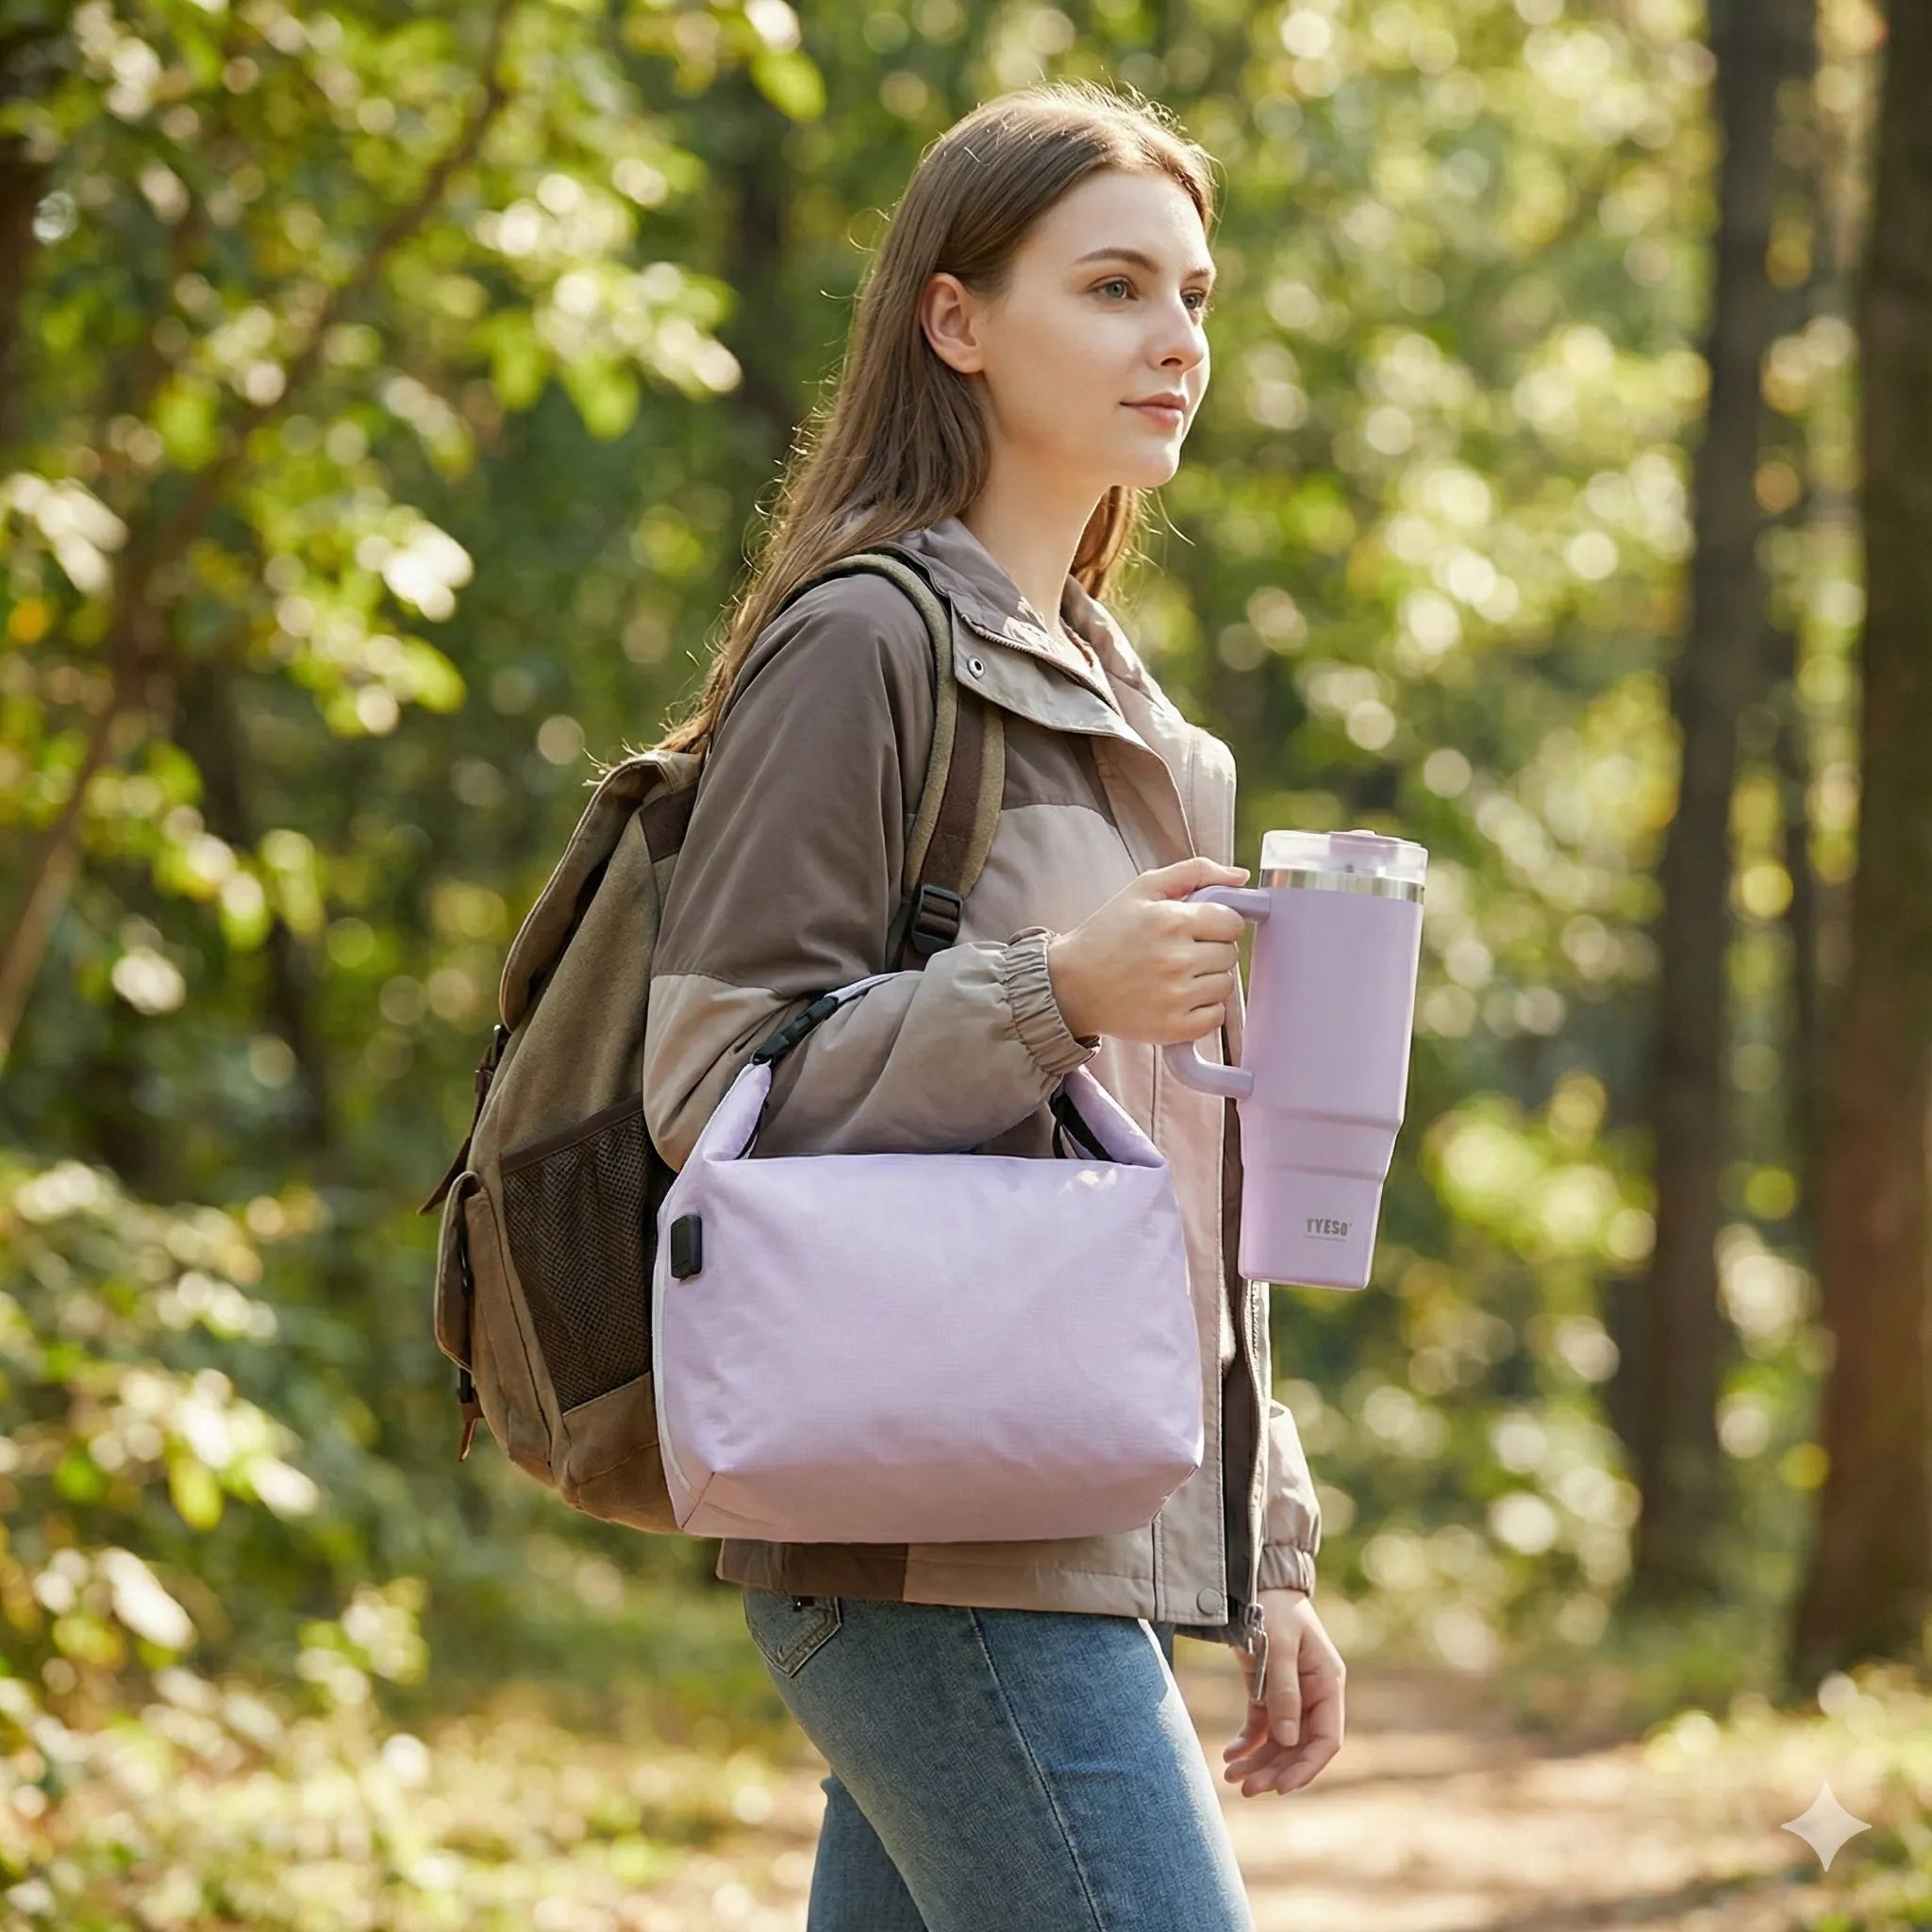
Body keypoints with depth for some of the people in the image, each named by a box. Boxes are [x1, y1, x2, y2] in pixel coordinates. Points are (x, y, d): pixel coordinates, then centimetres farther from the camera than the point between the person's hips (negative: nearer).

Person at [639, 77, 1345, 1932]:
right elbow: (714, 1083, -12)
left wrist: (1267, 1549, 21)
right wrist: (1057, 997, -24)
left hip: (1089, 1543, 9)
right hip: (943, 1554, -9)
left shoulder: (1104, 690, 21)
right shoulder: (864, 645, -7)